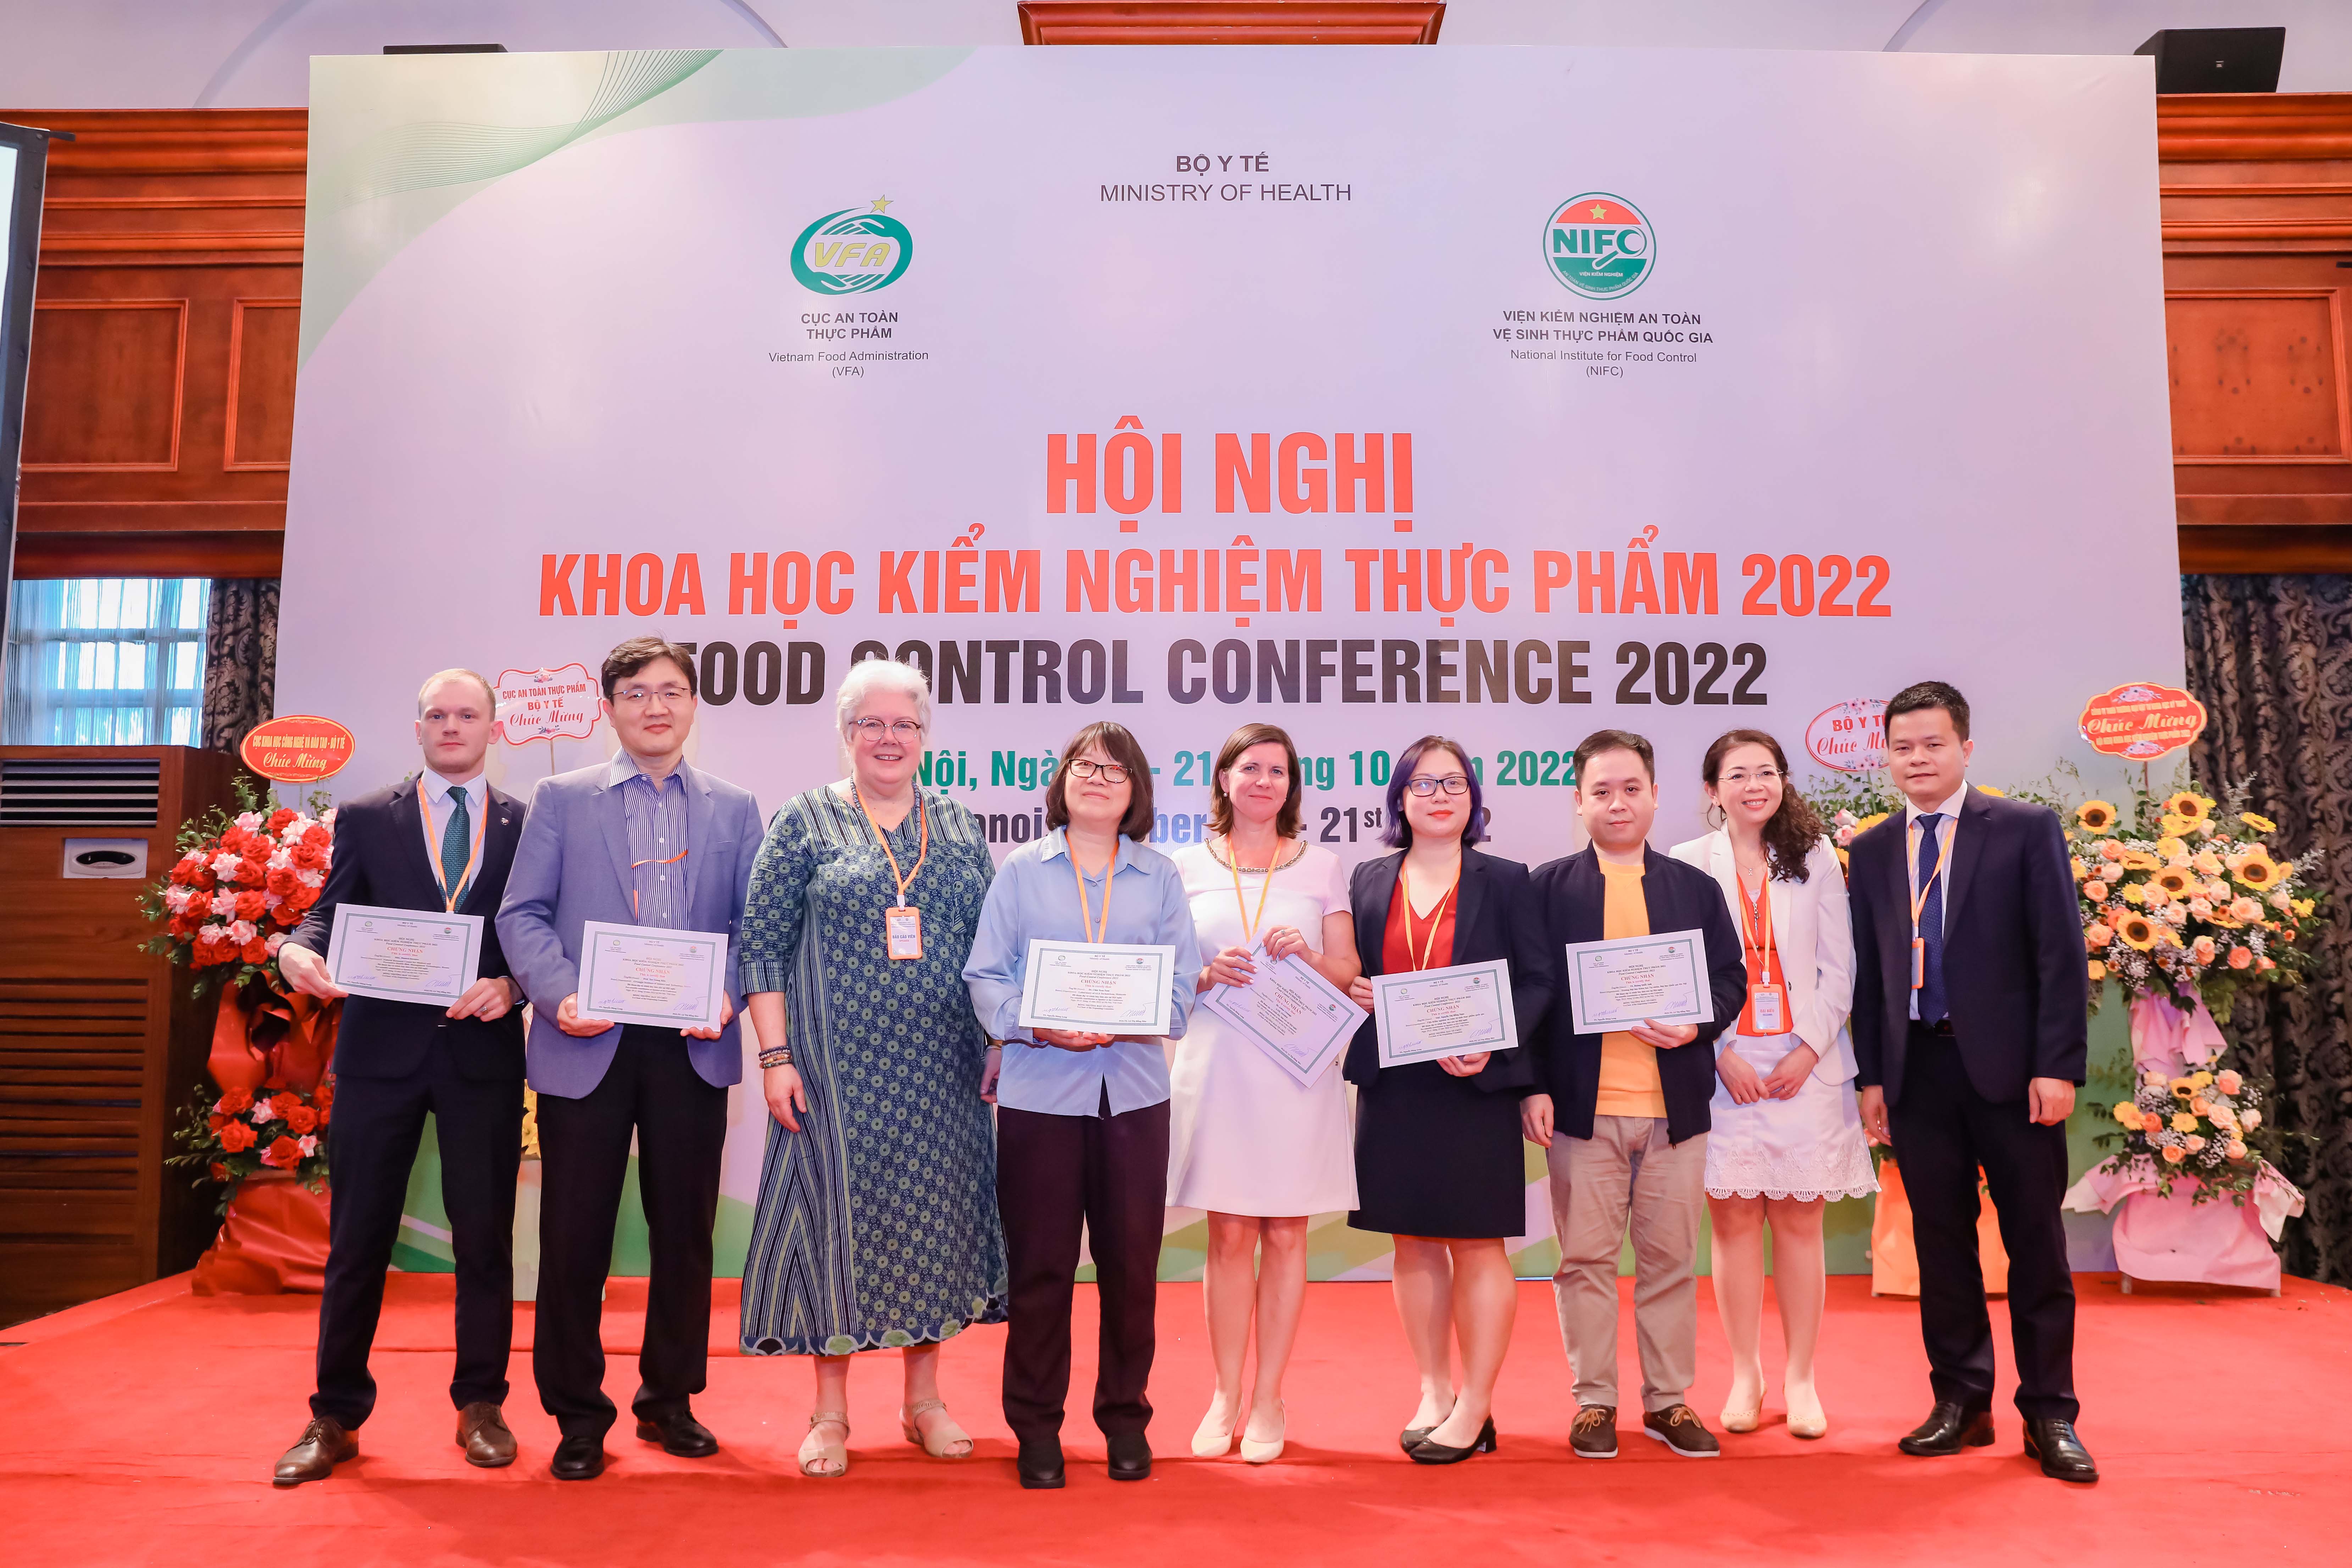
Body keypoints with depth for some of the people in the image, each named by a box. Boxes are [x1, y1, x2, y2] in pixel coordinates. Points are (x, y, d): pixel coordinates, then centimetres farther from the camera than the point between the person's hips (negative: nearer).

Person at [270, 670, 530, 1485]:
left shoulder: (526, 825, 8)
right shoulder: (366, 819, 10)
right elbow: (333, 911, 5)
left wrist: (509, 987, -13)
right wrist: (300, 951, -16)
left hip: (483, 1053, 0)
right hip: (381, 1050, 0)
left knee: (485, 1234, 5)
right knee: (358, 1236, 6)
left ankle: (481, 1405, 20)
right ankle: (336, 1417, 19)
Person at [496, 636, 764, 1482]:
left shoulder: (734, 808, 11)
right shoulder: (561, 800, 8)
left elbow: (754, 923, 7)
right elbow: (522, 914, 2)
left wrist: (728, 995, -11)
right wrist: (560, 994, -14)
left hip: (692, 1047, 1)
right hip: (588, 1043, -1)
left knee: (685, 1229, 9)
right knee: (575, 1233, 3)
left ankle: (669, 1400, 26)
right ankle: (578, 1415, 19)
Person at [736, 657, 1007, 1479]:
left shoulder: (960, 828, 10)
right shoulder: (805, 823, 1)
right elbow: (762, 943, -2)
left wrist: (1000, 1045, 7)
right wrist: (775, 1055, -9)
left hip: (943, 1067, 3)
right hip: (839, 1064, -3)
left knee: (936, 1211, 8)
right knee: (839, 1210, 2)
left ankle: (924, 1400, 23)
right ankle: (830, 1412, 16)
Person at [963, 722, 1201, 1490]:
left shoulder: (1160, 877, 9)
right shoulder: (1020, 871, 6)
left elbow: (1181, 987, 2)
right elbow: (985, 977, 0)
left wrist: (1118, 1023, -15)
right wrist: (1037, 1026, -17)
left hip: (1134, 1090, 1)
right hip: (1040, 1090, -1)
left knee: (1131, 1262, 7)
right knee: (1040, 1264, 4)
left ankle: (1126, 1417, 24)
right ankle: (1036, 1425, 19)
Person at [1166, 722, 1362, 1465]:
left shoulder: (1321, 867, 8)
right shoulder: (1187, 866, 8)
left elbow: (1349, 974, 8)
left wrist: (1307, 955, -12)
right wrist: (1207, 975, -11)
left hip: (1298, 1067, 0)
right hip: (1217, 1063, 0)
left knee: (1285, 1235, 4)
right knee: (1229, 1235, 4)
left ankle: (1268, 1399, 16)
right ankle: (1226, 1396, 17)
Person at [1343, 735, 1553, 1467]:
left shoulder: (1504, 880, 2)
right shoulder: (1369, 881, 10)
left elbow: (1538, 980, -1)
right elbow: (1348, 973, 18)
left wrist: (1492, 1043, -16)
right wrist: (1349, 992, -5)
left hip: (1476, 1086, -3)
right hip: (1393, 1086, 3)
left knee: (1478, 1243, 2)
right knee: (1414, 1242, 10)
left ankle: (1475, 1407, 12)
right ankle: (1433, 1394, 23)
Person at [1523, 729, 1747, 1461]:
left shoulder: (1696, 888, 11)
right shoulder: (1548, 887, 4)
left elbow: (1730, 981, 9)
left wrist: (1697, 1024, -12)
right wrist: (1534, 1087, -5)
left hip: (1675, 1106, 2)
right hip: (1581, 1106, -2)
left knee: (1671, 1258, 8)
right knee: (1586, 1258, 4)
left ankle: (1669, 1400, 22)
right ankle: (1594, 1401, 17)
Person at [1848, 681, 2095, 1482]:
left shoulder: (2027, 830, 0)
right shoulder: (1871, 851, 11)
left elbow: (2061, 954, -4)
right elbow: (1869, 972, 11)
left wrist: (2057, 1065, -11)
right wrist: (1871, 1073, 6)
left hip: (2008, 1065, -3)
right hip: (1918, 1070, 3)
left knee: (2036, 1243, 4)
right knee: (1941, 1240, 9)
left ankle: (2050, 1414, 15)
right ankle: (1960, 1402, 21)